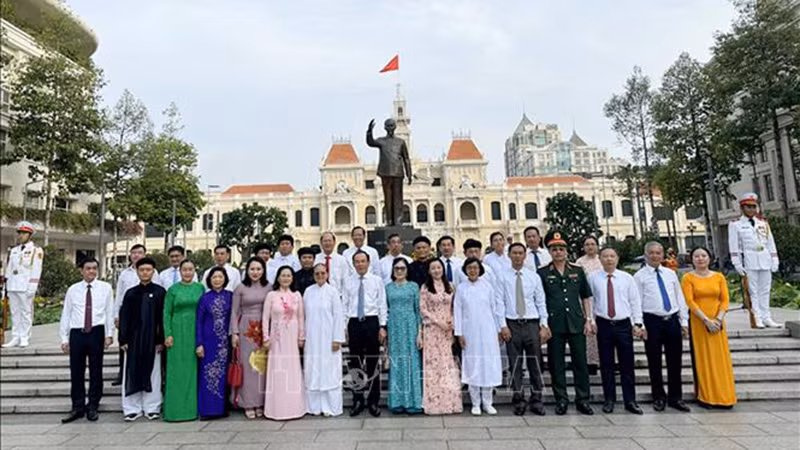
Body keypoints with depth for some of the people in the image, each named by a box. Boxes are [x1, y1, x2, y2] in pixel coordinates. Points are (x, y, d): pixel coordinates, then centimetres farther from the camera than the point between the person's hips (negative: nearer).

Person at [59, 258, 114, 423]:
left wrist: (109, 334, -4)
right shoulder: (73, 290, 5)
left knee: (96, 371, 7)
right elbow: (66, 314, 7)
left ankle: (92, 407, 21)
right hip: (76, 333, 1)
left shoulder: (105, 288, 1)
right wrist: (64, 338, 4)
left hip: (96, 332, -1)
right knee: (76, 372, 8)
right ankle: (78, 407, 21)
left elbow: (110, 312, 1)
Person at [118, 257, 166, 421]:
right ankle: (132, 408, 17)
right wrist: (123, 339, -2)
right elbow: (123, 317, 6)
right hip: (134, 338, 2)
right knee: (132, 372, 5)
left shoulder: (160, 292, 0)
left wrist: (161, 340, -7)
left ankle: (151, 407, 16)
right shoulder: (131, 293, 6)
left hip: (152, 339, -2)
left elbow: (163, 317, -2)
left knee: (152, 372, 5)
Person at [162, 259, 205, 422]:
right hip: (178, 331, -1)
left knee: (194, 369, 6)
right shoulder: (173, 289, 3)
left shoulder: (200, 288, 7)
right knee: (177, 370, 2)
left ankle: (193, 407, 16)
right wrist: (168, 334, -7)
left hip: (196, 332, 2)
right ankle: (177, 409, 11)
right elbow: (167, 313, 1)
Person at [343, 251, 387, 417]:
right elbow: (344, 305, 7)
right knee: (355, 364, 9)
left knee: (372, 363, 6)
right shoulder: (348, 282, 6)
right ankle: (357, 401, 23)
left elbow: (382, 305, 0)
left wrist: (382, 326, -6)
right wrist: (343, 327, 2)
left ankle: (373, 402, 19)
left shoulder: (377, 280, 2)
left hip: (372, 322, -1)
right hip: (354, 323, 2)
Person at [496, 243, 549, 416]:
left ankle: (536, 400, 18)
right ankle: (519, 400, 17)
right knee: (515, 363, 6)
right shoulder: (503, 277, 1)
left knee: (535, 363, 6)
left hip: (532, 324, 1)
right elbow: (500, 303, -2)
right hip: (512, 324, -1)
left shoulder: (534, 277, 6)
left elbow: (541, 302, 6)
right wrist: (503, 325, -8)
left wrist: (544, 325, 0)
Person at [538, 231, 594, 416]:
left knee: (580, 362, 7)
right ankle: (561, 400, 19)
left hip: (577, 324, 2)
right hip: (555, 325, -2)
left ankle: (582, 399, 20)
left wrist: (589, 319, 7)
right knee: (556, 364, 5)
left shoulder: (578, 271, 9)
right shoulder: (542, 273, 1)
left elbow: (586, 296, 13)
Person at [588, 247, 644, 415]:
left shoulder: (627, 278, 5)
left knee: (627, 364, 5)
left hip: (624, 324, 1)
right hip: (603, 325, -1)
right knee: (606, 364, 7)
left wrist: (637, 323, -1)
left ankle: (630, 401, 17)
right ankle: (609, 400, 19)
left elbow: (635, 301, 5)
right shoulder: (593, 278, 1)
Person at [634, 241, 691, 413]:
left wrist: (684, 322, 7)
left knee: (675, 361, 10)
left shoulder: (671, 274, 12)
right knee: (654, 362, 5)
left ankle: (675, 398, 23)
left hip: (672, 320, 4)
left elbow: (680, 298, 13)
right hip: (652, 321, -4)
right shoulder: (639, 276, -1)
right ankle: (659, 397, 19)